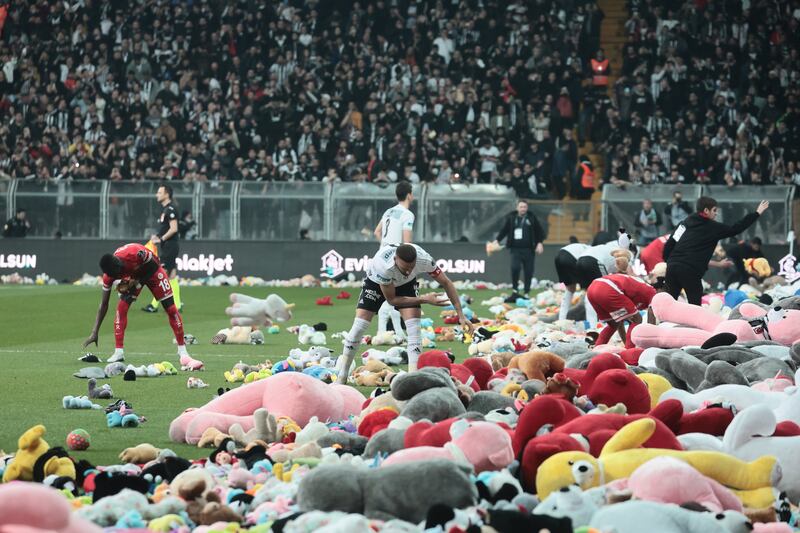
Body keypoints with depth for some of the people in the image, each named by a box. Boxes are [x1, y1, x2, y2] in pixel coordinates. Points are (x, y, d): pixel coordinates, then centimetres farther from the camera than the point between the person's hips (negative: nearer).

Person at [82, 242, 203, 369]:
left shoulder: (136, 253, -42)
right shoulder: (109, 274, -26)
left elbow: (154, 266, -21)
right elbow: (104, 304, -18)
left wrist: (137, 282, -28)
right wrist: (94, 332, -21)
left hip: (151, 271, -2)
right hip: (134, 275, 3)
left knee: (171, 308, -7)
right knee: (121, 307, -17)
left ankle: (183, 353, -1)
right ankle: (119, 353, -11)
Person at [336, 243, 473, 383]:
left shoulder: (423, 259, -37)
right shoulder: (383, 266, -44)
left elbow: (446, 283, -21)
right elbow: (391, 299, -28)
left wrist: (461, 315, -23)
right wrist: (424, 299, -32)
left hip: (406, 283, 2)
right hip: (376, 281, -2)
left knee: (414, 327, -17)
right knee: (358, 327, -8)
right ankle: (341, 377, 6)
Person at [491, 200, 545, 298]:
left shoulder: (532, 218, 4)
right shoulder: (511, 218, 7)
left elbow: (539, 231, 8)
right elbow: (504, 230, 10)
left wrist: (539, 243, -3)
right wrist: (497, 240, -1)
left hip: (528, 249, 0)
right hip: (515, 249, 0)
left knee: (529, 271, 1)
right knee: (515, 268, -18)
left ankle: (526, 293, 13)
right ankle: (515, 290, -2)